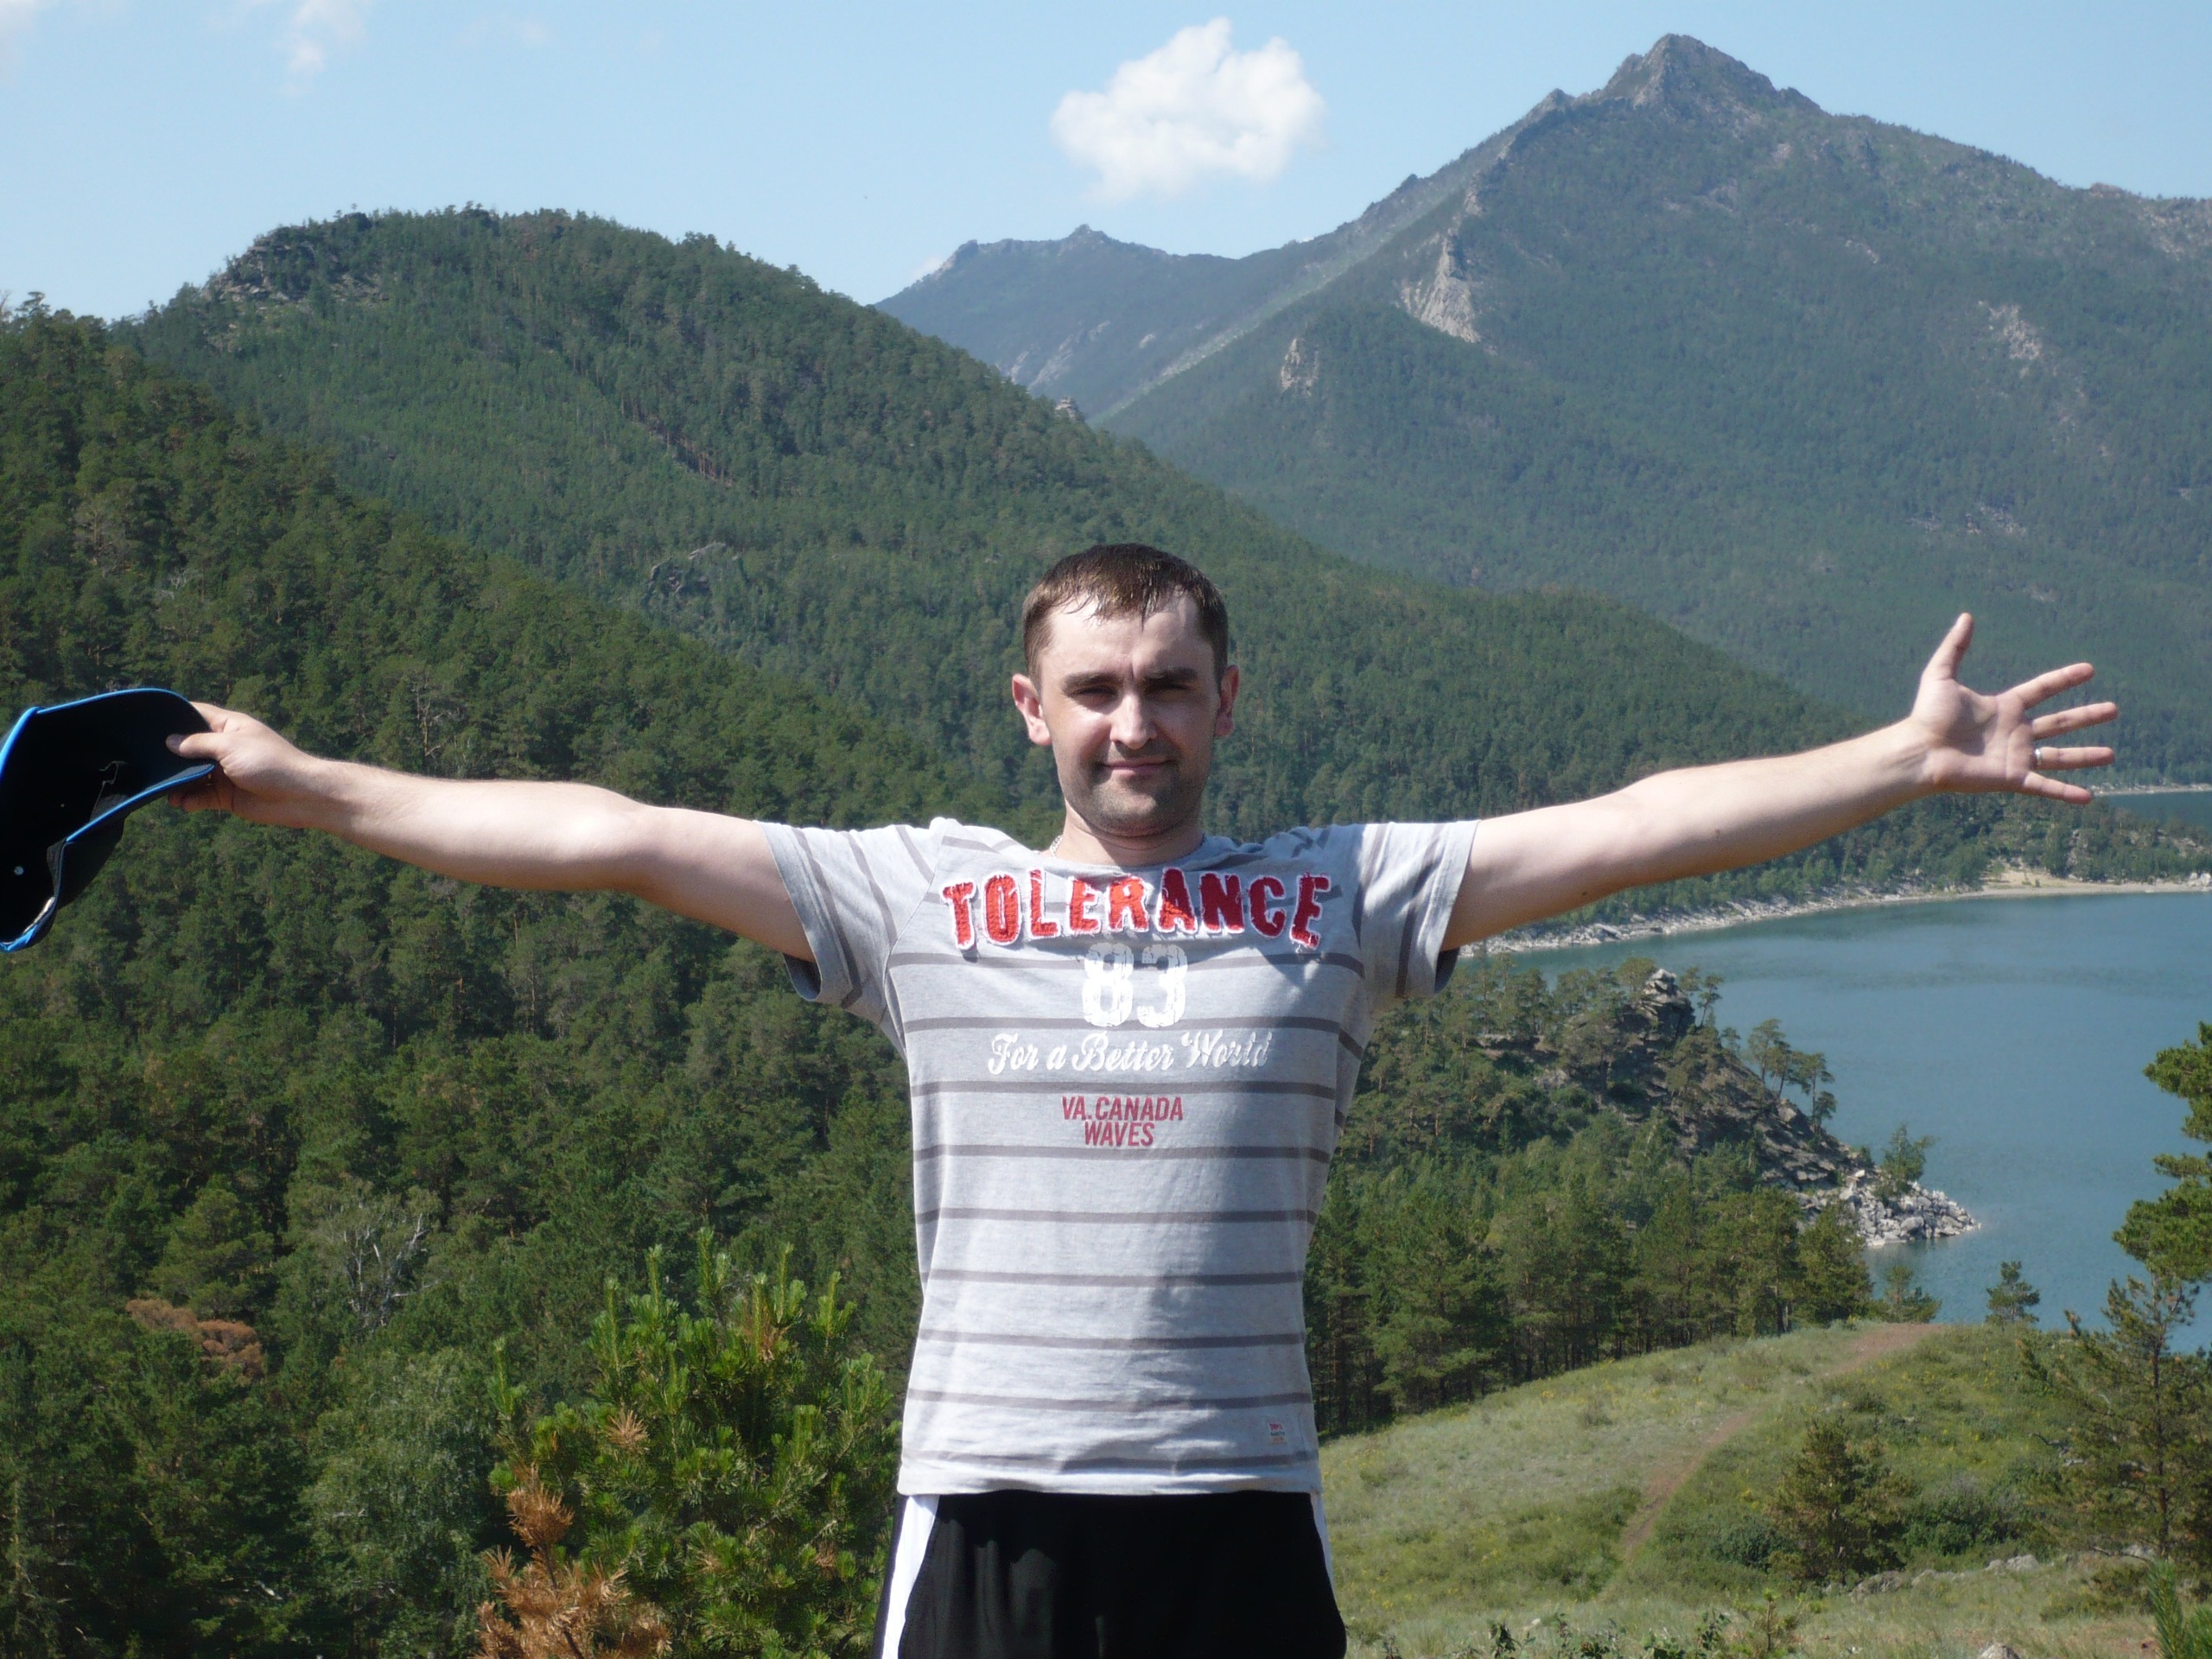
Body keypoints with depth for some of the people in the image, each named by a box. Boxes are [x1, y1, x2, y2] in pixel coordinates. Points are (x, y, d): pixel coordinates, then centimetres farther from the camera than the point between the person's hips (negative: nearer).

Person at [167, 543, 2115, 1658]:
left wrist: (1911, 759, -4)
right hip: (987, 1500, 0)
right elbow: (613, 836, 4)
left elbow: (1626, 826, 1)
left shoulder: (1335, 893, 6)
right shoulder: (917, 895, 6)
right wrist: (302, 784, 2)